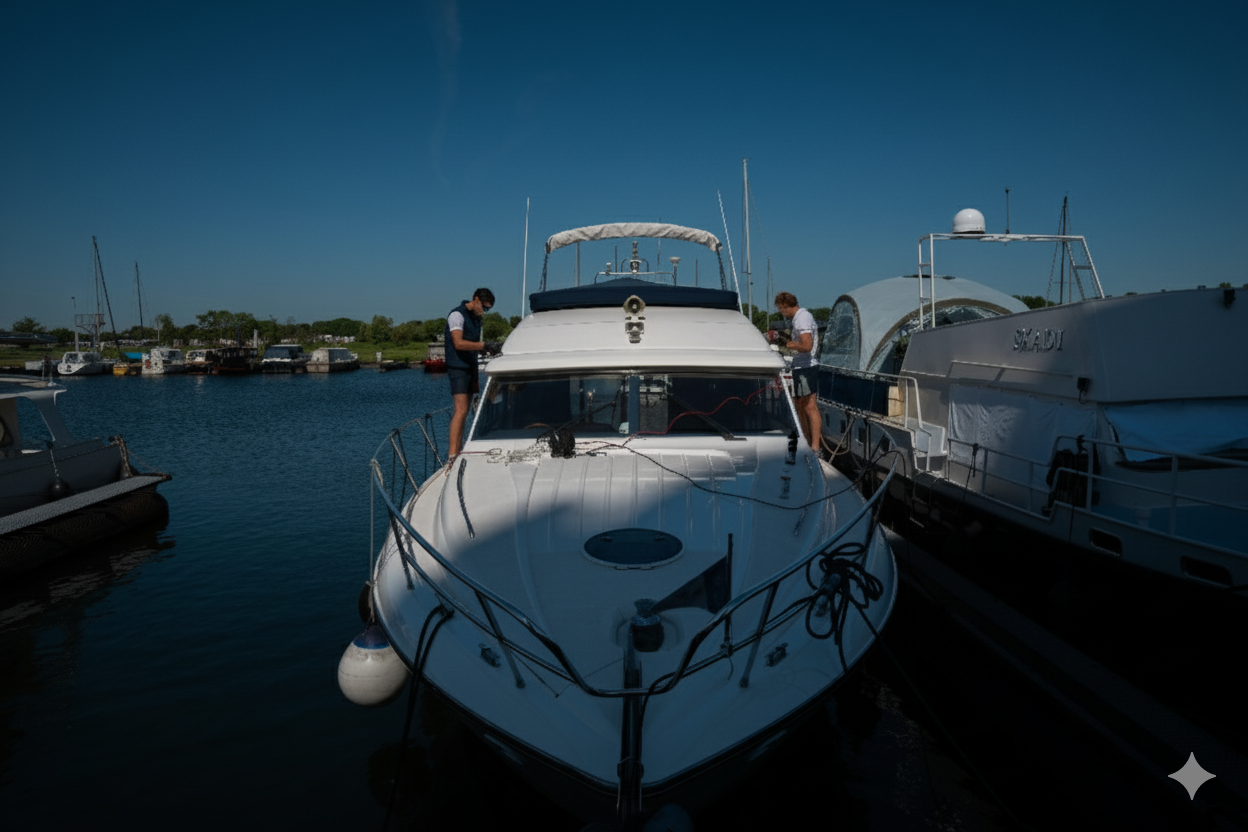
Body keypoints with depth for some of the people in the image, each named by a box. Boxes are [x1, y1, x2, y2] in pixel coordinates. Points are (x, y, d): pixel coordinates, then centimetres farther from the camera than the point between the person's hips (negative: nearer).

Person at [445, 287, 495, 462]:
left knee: (464, 412, 7)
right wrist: (483, 345, -27)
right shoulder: (457, 315, -10)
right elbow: (459, 343, -22)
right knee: (461, 410, -17)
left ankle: (458, 452, 10)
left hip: (470, 369, 9)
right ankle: (452, 455, -19)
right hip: (458, 368, -9)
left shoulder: (476, 318, 17)